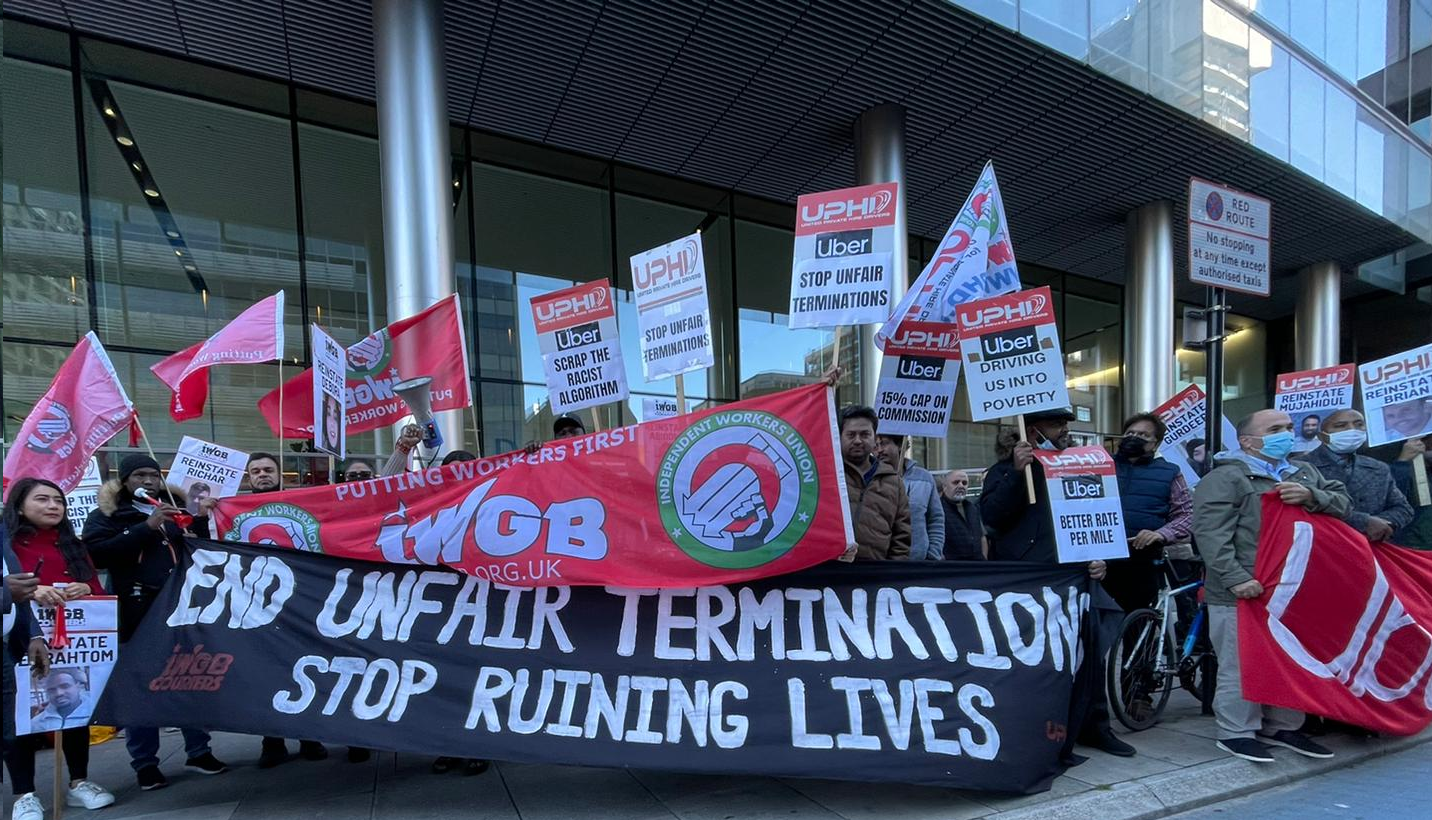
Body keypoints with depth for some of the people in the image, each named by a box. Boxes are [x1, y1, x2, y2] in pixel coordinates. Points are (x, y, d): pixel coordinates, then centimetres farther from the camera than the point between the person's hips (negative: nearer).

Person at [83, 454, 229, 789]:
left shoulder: (177, 508, 14)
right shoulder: (107, 515, 4)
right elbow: (97, 553, -14)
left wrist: (201, 522, -1)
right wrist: (147, 527, -20)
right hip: (137, 613, -3)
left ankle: (198, 752, 20)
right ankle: (145, 763, 15)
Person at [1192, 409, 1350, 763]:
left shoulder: (1305, 472, 18)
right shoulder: (1226, 477, -9)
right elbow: (1211, 534, -17)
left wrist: (1312, 496, -9)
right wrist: (1235, 577, -24)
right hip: (1243, 593, -7)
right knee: (1242, 665, -1)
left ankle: (1283, 726, 33)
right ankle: (1236, 732, 12)